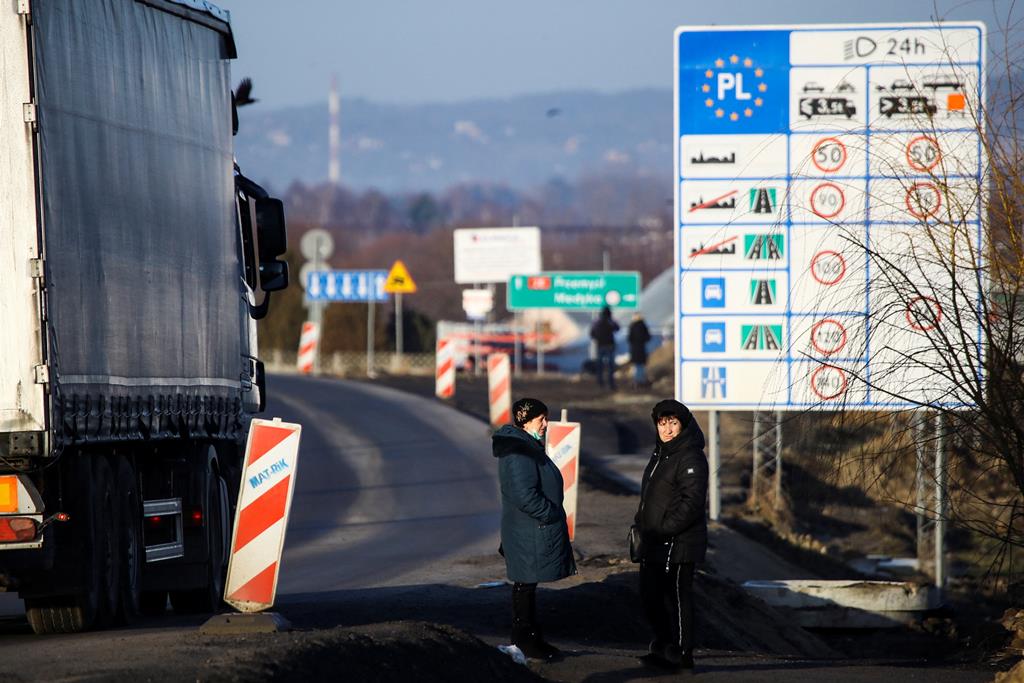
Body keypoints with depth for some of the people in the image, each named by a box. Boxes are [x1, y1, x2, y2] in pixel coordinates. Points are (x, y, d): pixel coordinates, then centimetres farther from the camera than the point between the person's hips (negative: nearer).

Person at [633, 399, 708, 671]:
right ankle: (663, 647, 25)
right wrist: (642, 520, 12)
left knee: (676, 597, -3)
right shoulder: (660, 455, 17)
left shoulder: (690, 457, -14)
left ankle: (680, 654, 4)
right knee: (650, 596, 14)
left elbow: (692, 501, -21)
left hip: (677, 544, -10)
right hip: (654, 543, 10)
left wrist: (665, 529, -22)